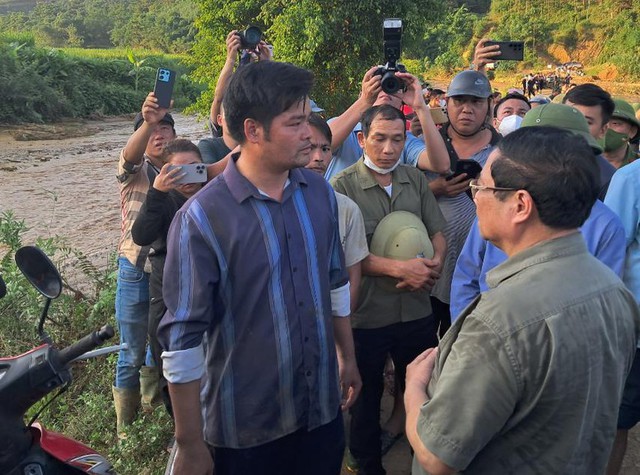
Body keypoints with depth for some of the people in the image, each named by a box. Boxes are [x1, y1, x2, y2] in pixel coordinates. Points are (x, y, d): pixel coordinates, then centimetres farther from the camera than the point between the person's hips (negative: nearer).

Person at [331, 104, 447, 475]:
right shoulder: (343, 186, -12)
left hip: (418, 311, 4)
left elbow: (437, 232, 6)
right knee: (366, 396, 16)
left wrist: (436, 262, -16)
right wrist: (399, 268, -23)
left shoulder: (416, 180, 4)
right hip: (366, 315, -4)